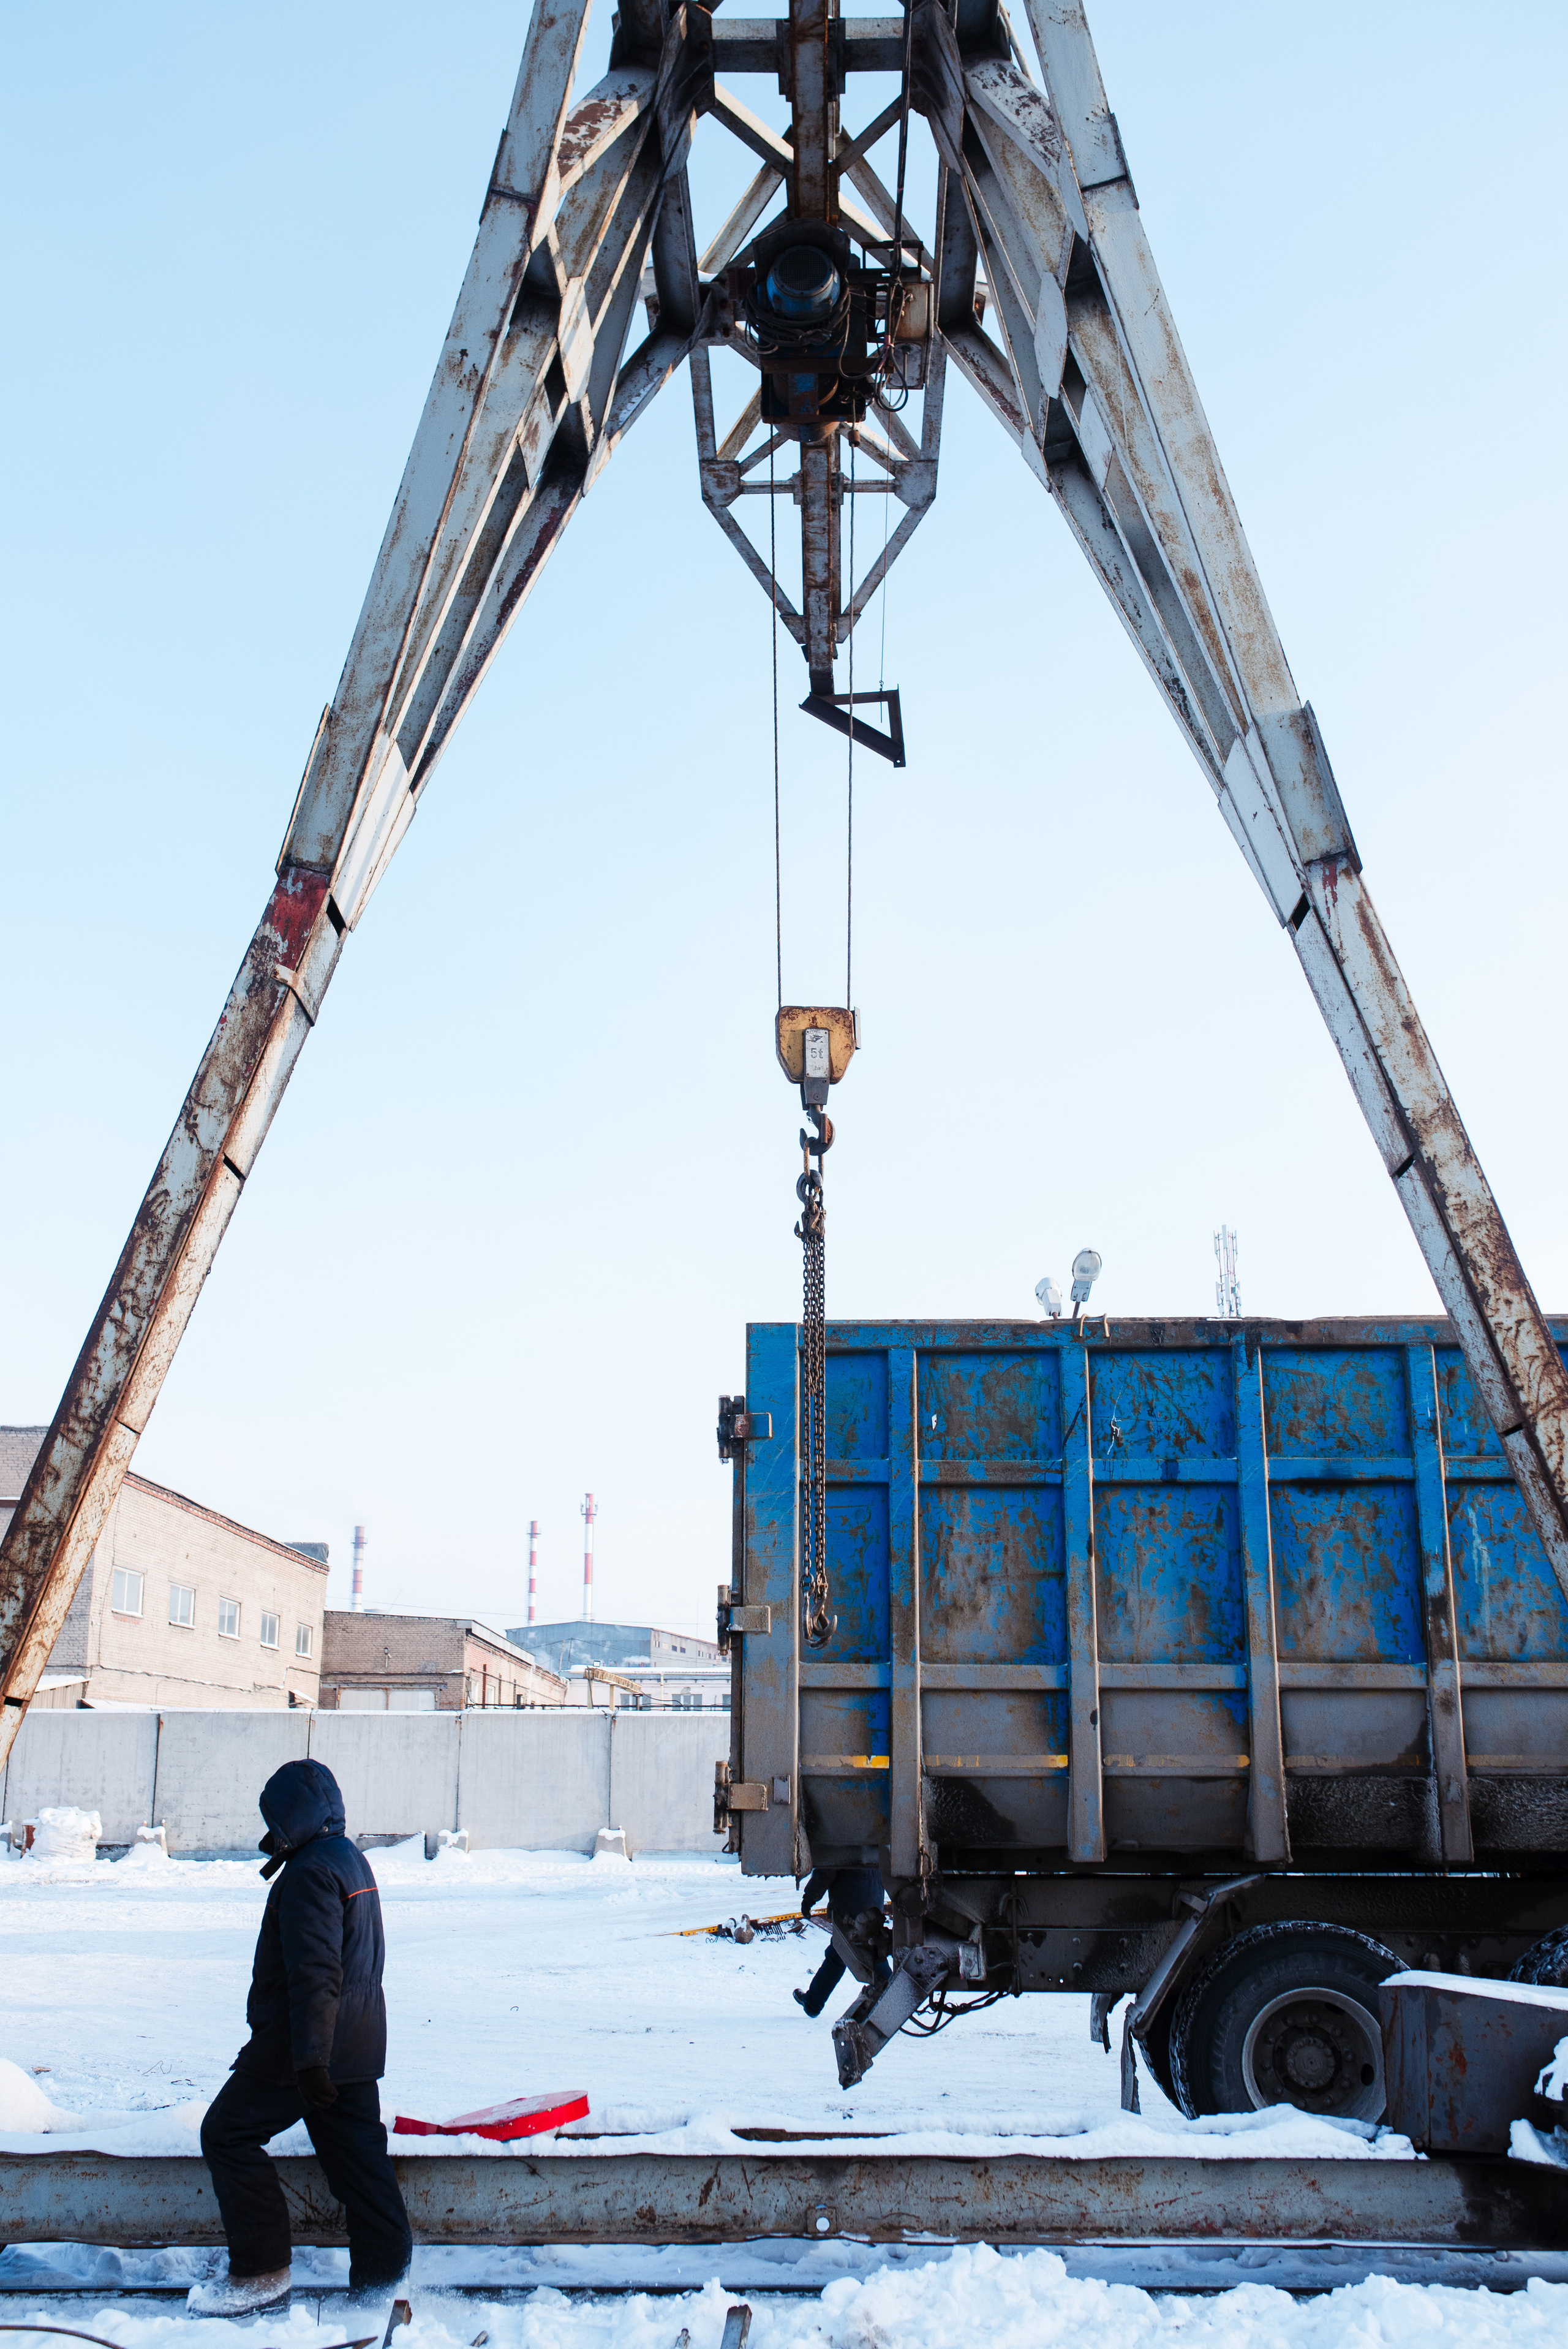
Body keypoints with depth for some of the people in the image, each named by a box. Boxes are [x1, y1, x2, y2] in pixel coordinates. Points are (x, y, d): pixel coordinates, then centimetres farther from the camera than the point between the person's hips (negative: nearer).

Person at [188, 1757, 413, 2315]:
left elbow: (314, 1975, -24)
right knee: (357, 2153, 10)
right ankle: (385, 2275, 9)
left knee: (228, 2133, 3)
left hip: (306, 2044, -9)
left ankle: (262, 2274, 4)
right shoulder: (353, 1860, 16)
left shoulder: (310, 1871, -16)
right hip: (356, 2048, 9)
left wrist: (308, 2058, -25)